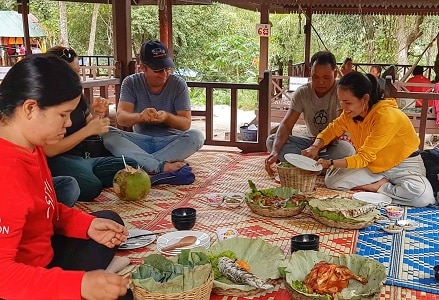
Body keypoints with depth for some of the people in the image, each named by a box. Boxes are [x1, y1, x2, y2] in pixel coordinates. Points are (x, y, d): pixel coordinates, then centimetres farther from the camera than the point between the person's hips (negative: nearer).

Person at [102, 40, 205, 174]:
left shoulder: (178, 84, -4)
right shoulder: (131, 83, -2)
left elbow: (186, 124, -8)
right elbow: (121, 117, -15)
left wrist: (167, 117, -31)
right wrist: (140, 116, -38)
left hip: (170, 141, -1)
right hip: (141, 140, 1)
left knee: (196, 136, -30)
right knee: (108, 136, -26)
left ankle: (141, 162, -31)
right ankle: (161, 167, -39)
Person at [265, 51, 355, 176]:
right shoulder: (302, 93, -7)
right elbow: (286, 125, -16)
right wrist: (275, 151, -33)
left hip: (334, 143, -3)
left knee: (346, 149, -38)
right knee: (272, 140, -17)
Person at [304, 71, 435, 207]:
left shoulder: (386, 116, -30)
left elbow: (363, 158, -28)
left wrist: (330, 163, -35)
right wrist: (316, 146, -16)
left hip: (404, 166, -6)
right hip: (375, 166, 6)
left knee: (423, 196, -36)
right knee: (331, 179, -13)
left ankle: (376, 188, -12)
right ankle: (384, 185, -4)